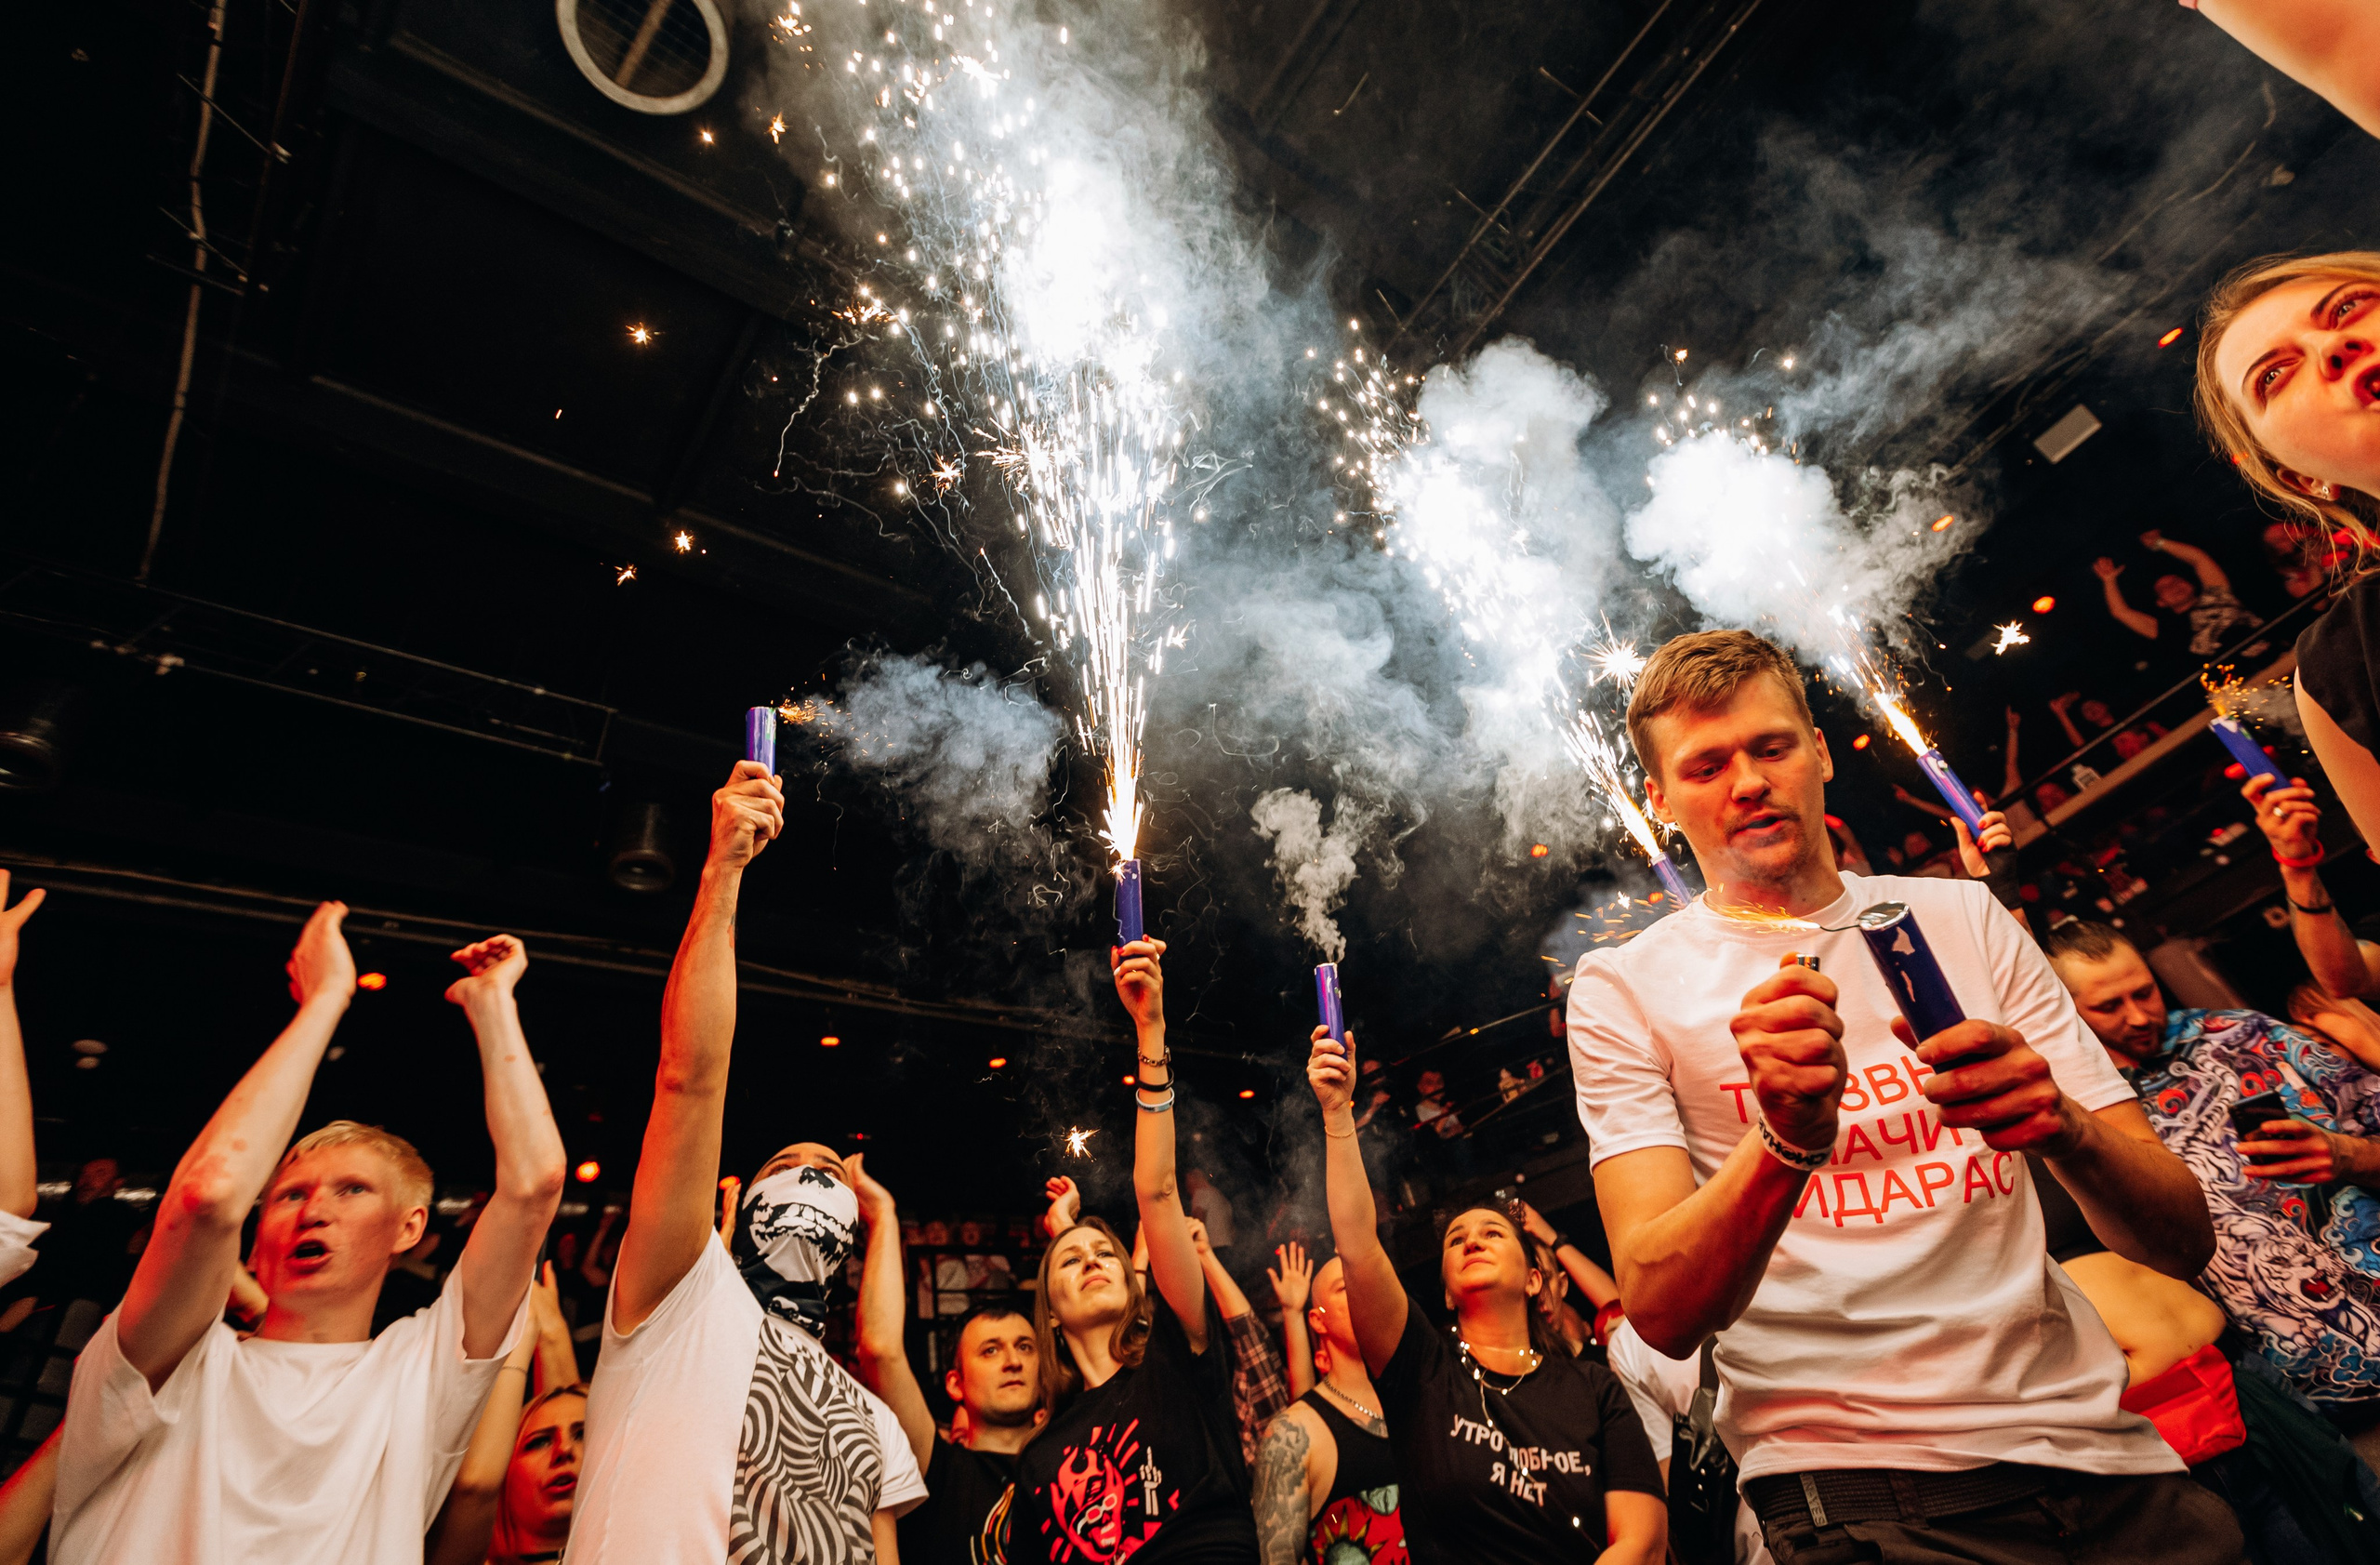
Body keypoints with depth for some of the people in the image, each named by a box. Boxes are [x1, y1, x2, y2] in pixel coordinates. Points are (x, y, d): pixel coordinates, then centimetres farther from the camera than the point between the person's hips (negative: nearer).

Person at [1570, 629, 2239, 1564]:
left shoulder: (1962, 918, 7)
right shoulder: (1623, 989, -4)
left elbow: (2182, 1243, 3)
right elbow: (1662, 1313, -13)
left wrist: (2065, 1129, -19)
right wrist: (1788, 1139, -30)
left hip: (2091, 1434, 4)